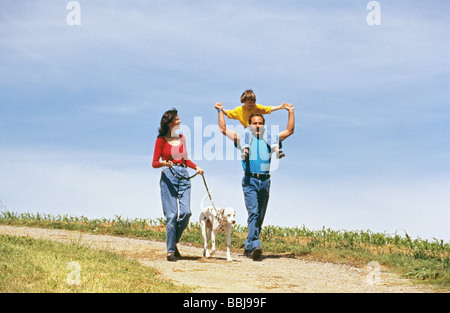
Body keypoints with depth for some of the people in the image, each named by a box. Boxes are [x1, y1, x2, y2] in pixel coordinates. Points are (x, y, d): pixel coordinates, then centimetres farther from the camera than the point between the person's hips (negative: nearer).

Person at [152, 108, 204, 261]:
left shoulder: (181, 138, 16)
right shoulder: (161, 140, 1)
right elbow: (154, 163, 1)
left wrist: (196, 167, 9)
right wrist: (164, 163, -20)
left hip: (183, 176, 4)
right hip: (168, 176, -4)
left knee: (185, 212, -10)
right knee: (172, 215, -8)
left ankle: (174, 242, 11)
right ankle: (170, 251, -1)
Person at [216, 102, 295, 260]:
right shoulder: (244, 139, 11)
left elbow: (289, 131, 21)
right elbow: (223, 129, 11)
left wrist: (291, 112, 18)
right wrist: (221, 111, 11)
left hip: (265, 182, 3)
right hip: (250, 181, -3)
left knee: (260, 217, 5)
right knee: (253, 213, -18)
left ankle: (249, 247, 16)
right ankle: (255, 245, -29)